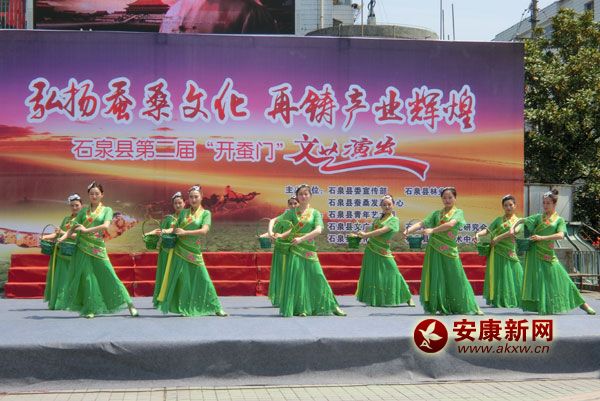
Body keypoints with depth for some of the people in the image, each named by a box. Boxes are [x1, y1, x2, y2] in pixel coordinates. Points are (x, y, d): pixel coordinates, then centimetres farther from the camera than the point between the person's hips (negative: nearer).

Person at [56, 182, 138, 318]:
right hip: (83, 247, 2)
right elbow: (73, 228, 8)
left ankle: (129, 304, -1)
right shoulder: (84, 211, 12)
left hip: (98, 248, -2)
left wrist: (86, 230, -13)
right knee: (87, 277, -1)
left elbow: (105, 226, -12)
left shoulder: (107, 210, 6)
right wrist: (62, 237, -9)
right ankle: (90, 309, 6)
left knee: (109, 275, -5)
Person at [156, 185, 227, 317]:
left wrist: (185, 232, -16)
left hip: (194, 251, -2)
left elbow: (204, 231, -13)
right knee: (182, 279, 0)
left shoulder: (205, 213, 2)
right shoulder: (184, 212, 11)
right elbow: (176, 227, 7)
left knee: (203, 279, -2)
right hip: (180, 250, 2)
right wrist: (167, 231, -14)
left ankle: (215, 308, 6)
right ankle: (183, 309, 8)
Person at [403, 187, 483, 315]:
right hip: (435, 249, 2)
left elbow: (450, 224, -15)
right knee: (436, 277, -1)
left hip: (450, 250, -2)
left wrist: (432, 230, -21)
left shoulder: (458, 212, 4)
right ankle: (438, 307, 5)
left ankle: (471, 307, 8)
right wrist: (408, 230, -16)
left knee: (455, 278, -1)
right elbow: (422, 223, 0)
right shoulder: (437, 213, 11)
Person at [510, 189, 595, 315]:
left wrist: (542, 237, -17)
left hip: (548, 253, -1)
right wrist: (513, 227, -8)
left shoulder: (559, 220, 5)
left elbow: (560, 235, -11)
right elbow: (521, 220, 12)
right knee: (537, 278, -2)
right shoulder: (538, 217, 9)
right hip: (535, 251, 1)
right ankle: (541, 307, 4)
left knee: (559, 278, -1)